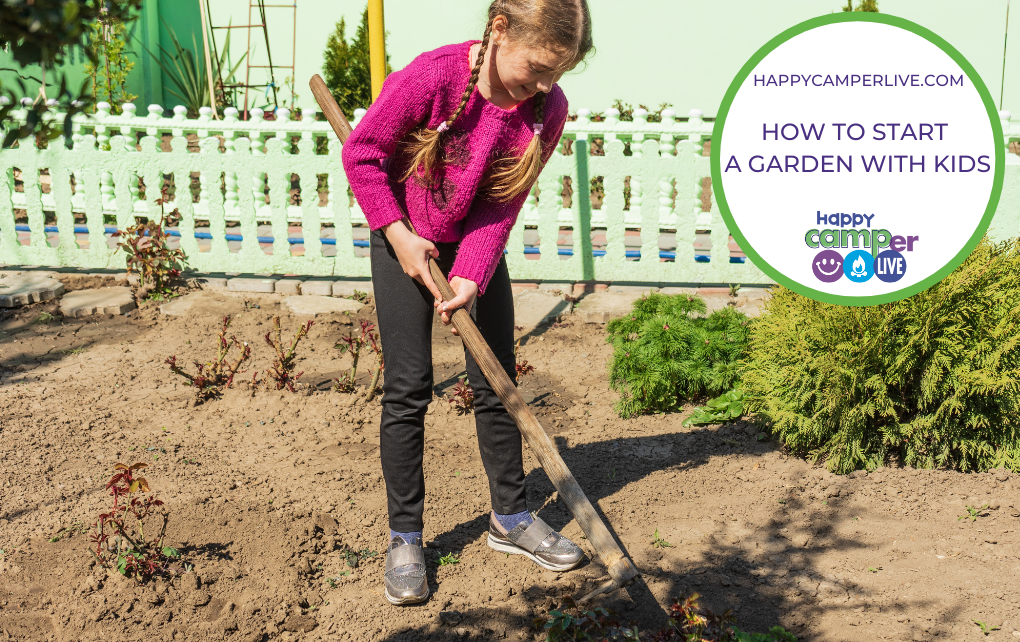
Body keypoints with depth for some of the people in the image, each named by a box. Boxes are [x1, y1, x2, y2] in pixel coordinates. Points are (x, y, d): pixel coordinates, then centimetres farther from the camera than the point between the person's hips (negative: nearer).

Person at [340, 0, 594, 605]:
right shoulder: (432, 77, -30)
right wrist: (398, 234, -18)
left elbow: (502, 207, -14)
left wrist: (470, 278, -25)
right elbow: (362, 153, -16)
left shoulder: (549, 108, -19)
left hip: (479, 247, 4)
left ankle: (511, 517, 25)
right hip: (406, 243, -3)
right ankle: (405, 538, 10)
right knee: (409, 389, -3)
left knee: (497, 383, 7)